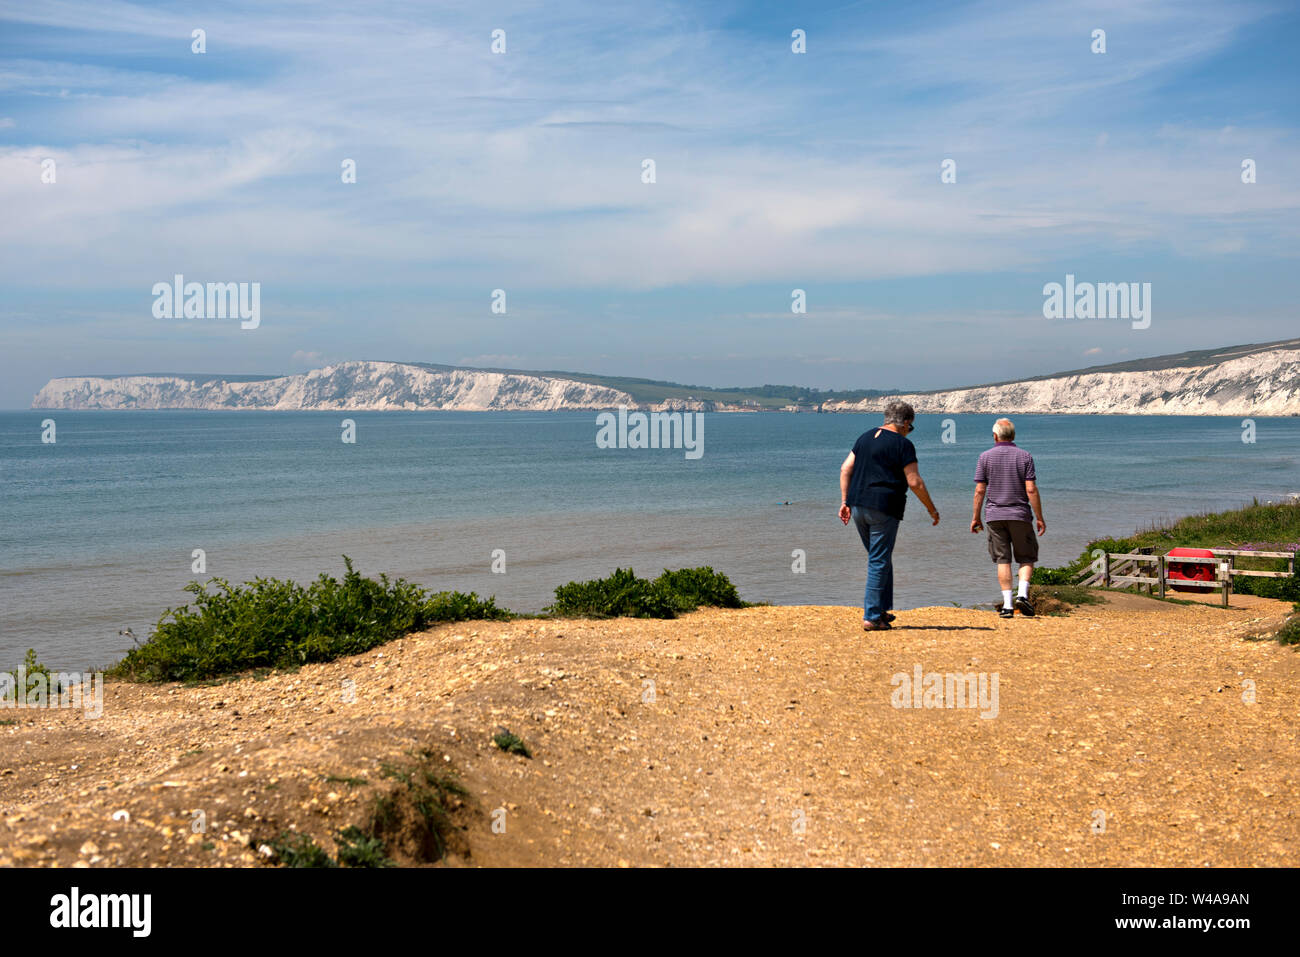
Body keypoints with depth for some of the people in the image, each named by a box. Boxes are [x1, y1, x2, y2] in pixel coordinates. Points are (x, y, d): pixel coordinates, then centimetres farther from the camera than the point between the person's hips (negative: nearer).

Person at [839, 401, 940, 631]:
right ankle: (871, 617, -2)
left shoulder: (865, 437, 15)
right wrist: (932, 509, 2)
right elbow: (914, 482, -8)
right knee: (879, 562, -1)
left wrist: (845, 502, 14)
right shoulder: (903, 444, -5)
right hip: (884, 508, -6)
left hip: (858, 505, 7)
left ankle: (881, 609, 21)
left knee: (879, 558, 19)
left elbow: (845, 469, 12)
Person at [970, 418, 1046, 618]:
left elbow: (980, 490, -2)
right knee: (1027, 558, 10)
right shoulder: (1025, 457, -1)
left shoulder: (985, 457, 1)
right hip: (1019, 515, -1)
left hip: (994, 515, 1)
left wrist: (975, 517, 6)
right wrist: (1040, 517, -1)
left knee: (1003, 560, 4)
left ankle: (1007, 604, -1)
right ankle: (1022, 594, -11)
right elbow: (1031, 490, -7)